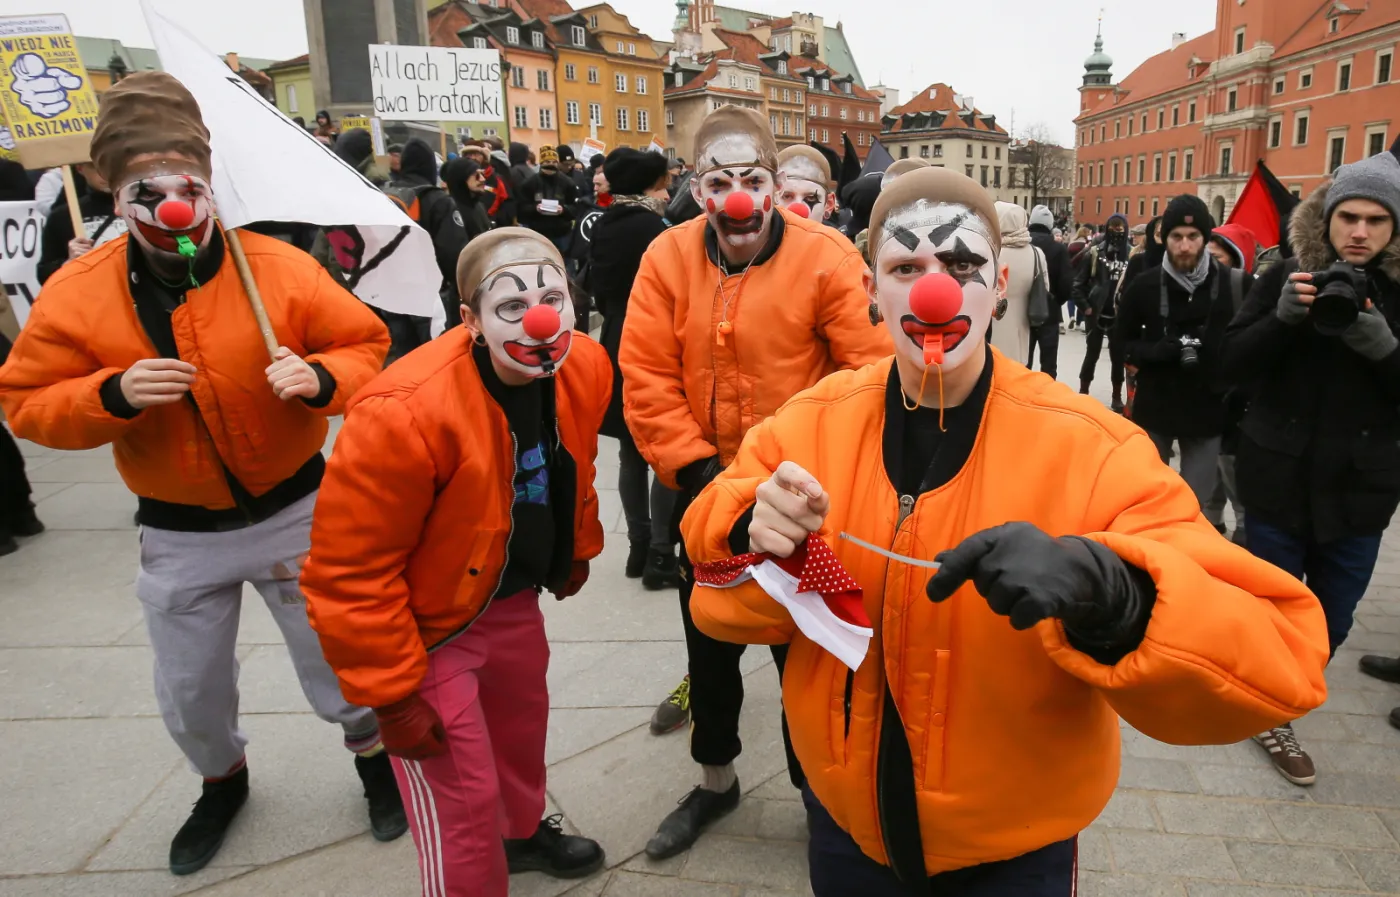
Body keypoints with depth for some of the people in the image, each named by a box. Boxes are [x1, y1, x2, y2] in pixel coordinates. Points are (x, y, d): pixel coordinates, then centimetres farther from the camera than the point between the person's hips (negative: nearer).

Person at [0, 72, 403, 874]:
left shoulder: (283, 268, -13)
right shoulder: (76, 294, -9)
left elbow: (366, 345, -6)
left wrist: (322, 379, -27)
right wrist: (111, 394, -23)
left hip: (293, 512, -2)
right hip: (178, 534, 2)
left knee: (338, 663, 12)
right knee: (190, 693, 20)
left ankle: (373, 755, 44)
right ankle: (223, 779, 53)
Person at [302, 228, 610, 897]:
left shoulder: (584, 367, -15)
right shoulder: (404, 413, -36)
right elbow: (350, 575, -27)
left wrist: (577, 549, 18)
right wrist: (394, 692, -20)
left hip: (512, 593, 7)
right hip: (424, 620, -7)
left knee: (522, 721, 29)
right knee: (463, 802, 2)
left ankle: (522, 830, 60)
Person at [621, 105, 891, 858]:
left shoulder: (825, 257, -14)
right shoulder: (668, 257, -6)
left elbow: (869, 372, -14)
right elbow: (645, 378, -7)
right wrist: (691, 465, -12)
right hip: (705, 493, 4)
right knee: (709, 643, 20)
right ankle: (715, 782, 45)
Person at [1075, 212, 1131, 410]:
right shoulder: (1094, 253, -3)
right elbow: (1079, 282, -3)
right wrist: (1085, 307, -8)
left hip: (1121, 315, 1)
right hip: (1096, 314, -1)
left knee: (1118, 356, 9)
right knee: (1091, 354, 7)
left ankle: (1117, 397, 20)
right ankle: (1083, 393, 19)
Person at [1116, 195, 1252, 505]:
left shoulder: (1236, 285, -6)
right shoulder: (1144, 287, -3)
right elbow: (1124, 345, 3)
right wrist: (1162, 351, -15)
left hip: (1208, 413, 0)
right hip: (1154, 410, 1)